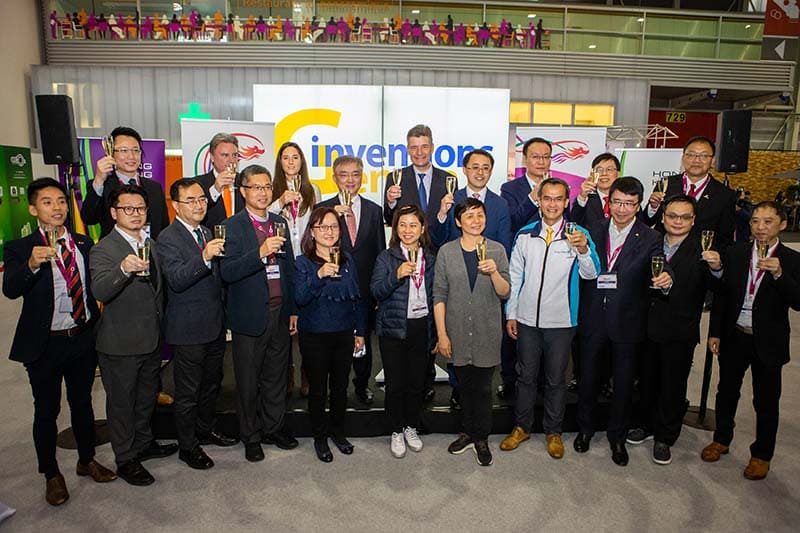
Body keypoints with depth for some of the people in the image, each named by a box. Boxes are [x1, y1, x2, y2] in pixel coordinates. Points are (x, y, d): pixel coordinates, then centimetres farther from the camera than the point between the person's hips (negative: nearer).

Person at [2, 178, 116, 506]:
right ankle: (51, 474, 31)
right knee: (46, 412, 12)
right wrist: (32, 264, -40)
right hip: (45, 344, -3)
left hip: (83, 340, 3)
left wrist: (98, 325, 1)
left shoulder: (84, 244, 3)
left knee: (82, 403, 19)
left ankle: (87, 460, 39)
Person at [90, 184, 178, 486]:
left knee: (147, 397, 22)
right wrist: (124, 269, -49)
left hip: (151, 340, 7)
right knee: (121, 402, 8)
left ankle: (144, 444, 41)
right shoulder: (104, 250, -15)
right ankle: (125, 459, 24)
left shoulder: (150, 244, 8)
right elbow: (100, 292, -31)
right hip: (120, 344, -7)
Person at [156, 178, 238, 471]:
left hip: (215, 325, 8)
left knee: (212, 383, 21)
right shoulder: (168, 238, -14)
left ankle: (205, 430, 40)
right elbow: (177, 280, -26)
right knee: (188, 392, 6)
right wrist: (204, 257, -38)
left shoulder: (207, 232, 11)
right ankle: (187, 446, 22)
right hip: (188, 329, -8)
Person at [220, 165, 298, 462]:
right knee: (248, 381, 9)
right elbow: (227, 272, -19)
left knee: (276, 377, 16)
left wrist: (293, 310, 12)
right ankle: (251, 437, 26)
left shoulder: (280, 223, 9)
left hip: (280, 314, 5)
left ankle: (274, 429, 33)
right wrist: (261, 253, -32)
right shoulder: (232, 226, -8)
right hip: (250, 317, -5)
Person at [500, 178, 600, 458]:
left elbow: (591, 274, -16)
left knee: (556, 379, 12)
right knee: (525, 375, 13)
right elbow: (515, 276, 6)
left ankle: (553, 432, 30)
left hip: (561, 321, -1)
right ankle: (522, 427, 30)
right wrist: (511, 314, 5)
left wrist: (584, 250, -36)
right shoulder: (525, 234, 1)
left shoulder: (578, 234, -5)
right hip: (527, 319, 2)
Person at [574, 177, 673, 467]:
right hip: (592, 319, 1)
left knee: (623, 381, 13)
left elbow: (659, 271, -19)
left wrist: (666, 280, -39)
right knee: (587, 375, 15)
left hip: (626, 322, -1)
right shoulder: (594, 230, 1)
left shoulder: (650, 239, -5)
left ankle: (617, 435, 34)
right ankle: (585, 427, 37)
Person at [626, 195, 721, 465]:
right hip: (648, 327, 3)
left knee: (673, 385, 11)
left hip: (680, 333, -2)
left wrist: (715, 268, -35)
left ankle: (664, 438, 29)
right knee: (647, 380, 16)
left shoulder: (702, 251, -7)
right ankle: (647, 425, 38)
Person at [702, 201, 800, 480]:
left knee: (766, 402, 11)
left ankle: (762, 454, 29)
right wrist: (715, 332, 1)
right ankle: (721, 439, 36)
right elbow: (721, 295, 3)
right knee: (726, 392, 16)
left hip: (768, 342, -2)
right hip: (734, 337, 2)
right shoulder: (734, 253, 0)